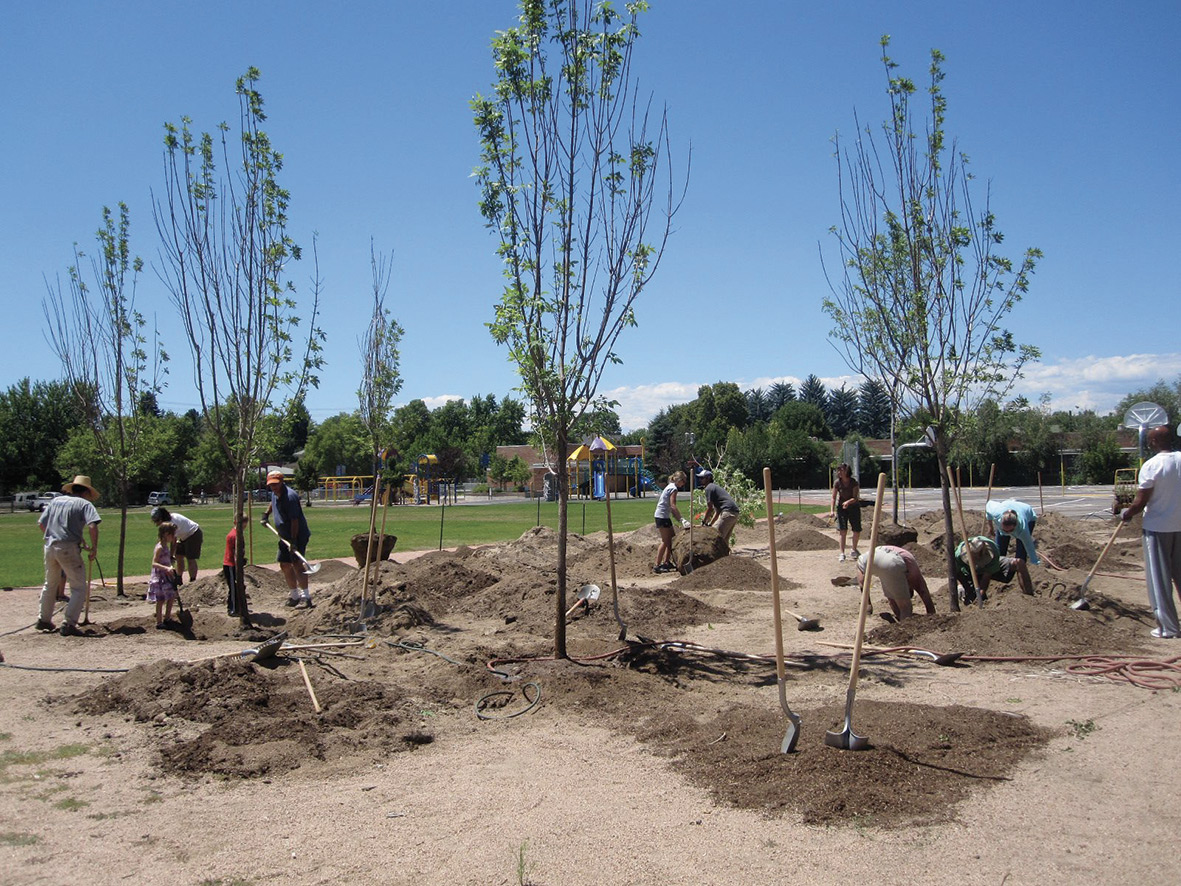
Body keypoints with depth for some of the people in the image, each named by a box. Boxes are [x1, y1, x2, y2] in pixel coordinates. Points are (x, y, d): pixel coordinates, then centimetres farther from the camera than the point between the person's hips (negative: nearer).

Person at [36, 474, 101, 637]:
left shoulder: (56, 500, 15)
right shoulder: (85, 504, -2)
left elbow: (42, 523, 17)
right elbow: (92, 526, -16)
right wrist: (94, 547, -7)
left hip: (50, 546, 6)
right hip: (68, 548, -6)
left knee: (50, 584, 24)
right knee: (79, 588, 1)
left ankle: (44, 620, 33)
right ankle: (68, 624, -8)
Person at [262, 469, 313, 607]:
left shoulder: (290, 496, -23)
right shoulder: (275, 494, 6)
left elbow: (294, 520, -25)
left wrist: (294, 540, -28)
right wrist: (266, 514, 25)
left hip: (298, 536, -10)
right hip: (284, 537, 10)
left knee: (296, 564, -17)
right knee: (285, 565, 12)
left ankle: (306, 596, -17)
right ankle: (295, 595, 25)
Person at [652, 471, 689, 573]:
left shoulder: (670, 487, 17)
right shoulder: (673, 488, -12)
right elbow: (673, 506, -21)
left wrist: (679, 519, 11)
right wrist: (681, 519, -23)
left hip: (664, 516, 10)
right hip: (662, 516, -10)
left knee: (671, 539, 13)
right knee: (665, 541, -7)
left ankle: (666, 562, 18)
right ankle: (657, 566, -6)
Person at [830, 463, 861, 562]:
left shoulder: (854, 482, -16)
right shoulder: (837, 482, -11)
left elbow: (855, 497, -21)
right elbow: (834, 497, -10)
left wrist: (848, 502, -41)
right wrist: (832, 510, -21)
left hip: (854, 507, 0)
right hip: (841, 508, 0)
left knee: (857, 531, 4)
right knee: (843, 531, -10)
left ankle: (854, 550, 29)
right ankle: (842, 554, -5)